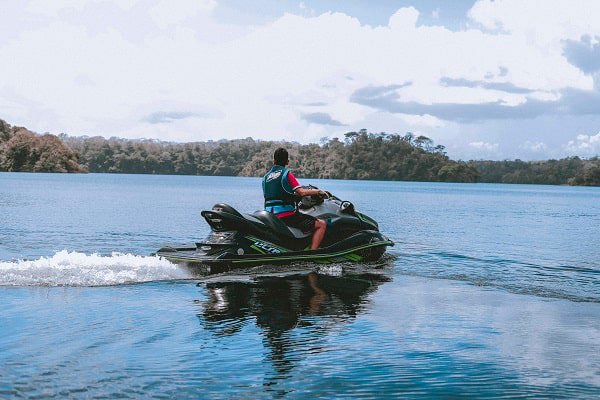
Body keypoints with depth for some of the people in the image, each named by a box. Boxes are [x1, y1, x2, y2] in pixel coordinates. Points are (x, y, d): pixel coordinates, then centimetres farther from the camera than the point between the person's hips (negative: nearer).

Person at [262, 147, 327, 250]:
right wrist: (318, 191, -1)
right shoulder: (286, 173, -7)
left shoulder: (265, 177, 13)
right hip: (286, 216, -8)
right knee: (321, 224, -5)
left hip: (270, 216, 8)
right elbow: (301, 192, -16)